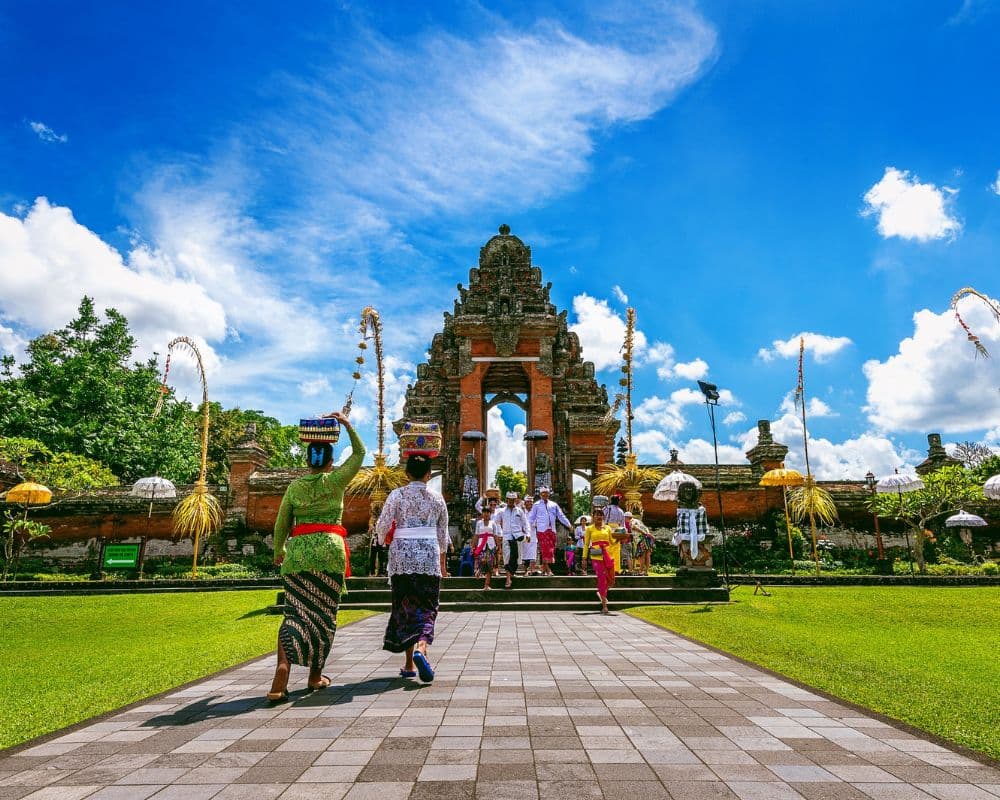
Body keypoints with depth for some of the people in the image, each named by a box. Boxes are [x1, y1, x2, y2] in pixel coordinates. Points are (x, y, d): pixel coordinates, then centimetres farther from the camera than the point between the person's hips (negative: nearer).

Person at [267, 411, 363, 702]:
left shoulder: (294, 486, 7)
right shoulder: (335, 481, 1)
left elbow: (281, 524, 11)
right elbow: (359, 453, 12)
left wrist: (278, 552, 24)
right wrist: (347, 425, 15)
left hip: (298, 551, 2)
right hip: (330, 549, -2)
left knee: (296, 612, -1)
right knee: (324, 614, 9)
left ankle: (282, 668, -22)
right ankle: (315, 676, 18)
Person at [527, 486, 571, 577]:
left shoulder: (554, 505, 15)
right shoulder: (536, 505, 8)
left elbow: (561, 516, 17)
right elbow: (531, 517, 9)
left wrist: (569, 524, 9)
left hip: (552, 530, 4)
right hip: (541, 530, -3)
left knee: (551, 549, 3)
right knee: (545, 549, -11)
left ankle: (544, 569, 15)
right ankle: (548, 569, -10)